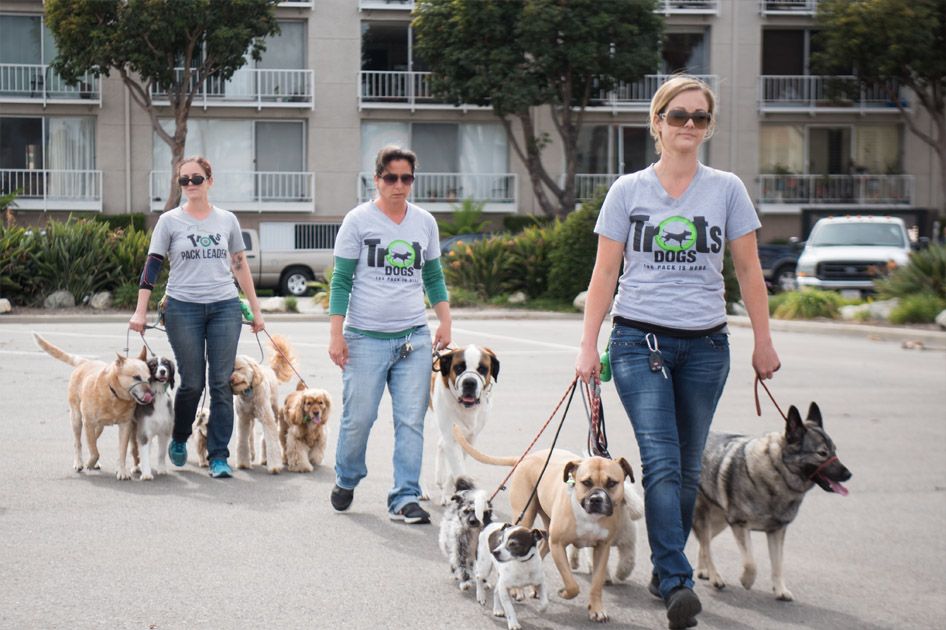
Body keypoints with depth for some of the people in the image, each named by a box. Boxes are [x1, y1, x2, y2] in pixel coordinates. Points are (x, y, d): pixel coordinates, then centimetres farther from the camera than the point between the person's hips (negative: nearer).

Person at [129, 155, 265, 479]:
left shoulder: (227, 220, 9)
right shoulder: (170, 221, 2)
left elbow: (240, 266, 15)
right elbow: (152, 267, 0)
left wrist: (255, 309, 14)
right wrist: (140, 311, -8)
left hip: (224, 307, 2)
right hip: (183, 307, -2)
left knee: (221, 383, -2)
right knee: (192, 382, 1)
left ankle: (219, 456, 3)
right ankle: (179, 439, 28)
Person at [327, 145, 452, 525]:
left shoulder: (425, 222, 11)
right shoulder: (358, 220, 0)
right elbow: (341, 280, -1)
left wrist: (445, 321, 10)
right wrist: (336, 334, -6)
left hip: (414, 337, 3)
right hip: (366, 337, -3)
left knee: (411, 421, -3)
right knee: (358, 418, 0)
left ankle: (405, 499, 0)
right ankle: (346, 480, 25)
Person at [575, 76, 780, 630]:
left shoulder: (727, 189, 6)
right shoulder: (628, 191, 4)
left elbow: (749, 272, 9)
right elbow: (605, 273, 5)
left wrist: (763, 343, 6)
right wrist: (589, 346, 0)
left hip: (705, 344, 2)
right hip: (640, 339, -2)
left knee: (688, 466, 7)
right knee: (662, 462, -15)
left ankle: (665, 569, 20)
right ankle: (677, 583, -19)